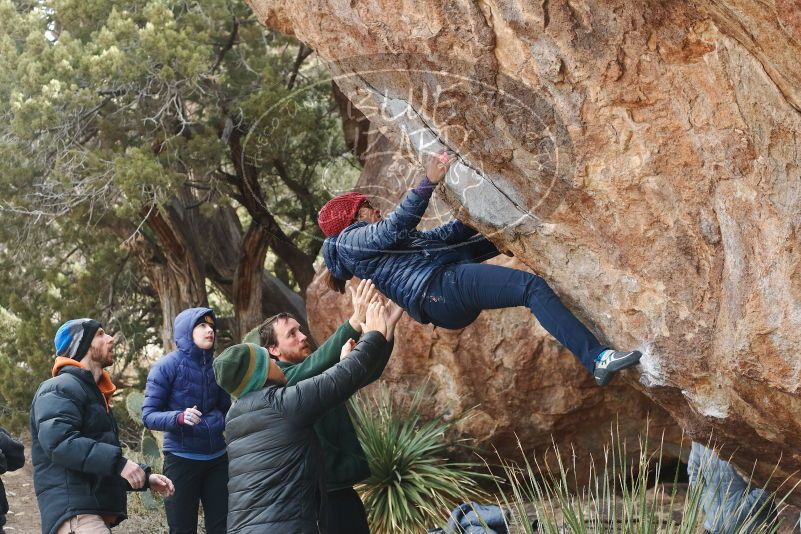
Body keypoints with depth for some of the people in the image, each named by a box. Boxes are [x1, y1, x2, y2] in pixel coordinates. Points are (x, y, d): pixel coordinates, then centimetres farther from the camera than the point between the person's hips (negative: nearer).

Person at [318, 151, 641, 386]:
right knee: (533, 287, -24)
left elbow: (440, 236, 32)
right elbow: (394, 227, -12)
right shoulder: (349, 240, 6)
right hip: (440, 288, -11)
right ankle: (597, 359, -35)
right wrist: (429, 183, -19)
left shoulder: (383, 243, 34)